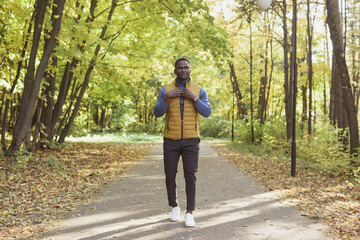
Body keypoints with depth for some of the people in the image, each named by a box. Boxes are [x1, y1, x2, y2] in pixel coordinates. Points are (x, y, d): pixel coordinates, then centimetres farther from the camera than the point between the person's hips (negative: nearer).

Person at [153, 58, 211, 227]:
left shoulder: (199, 90, 1)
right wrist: (167, 97, -23)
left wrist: (193, 98, -21)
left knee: (190, 175, -8)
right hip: (171, 139, 1)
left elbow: (207, 113, -8)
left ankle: (189, 213, 0)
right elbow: (158, 113, -8)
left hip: (190, 140, -1)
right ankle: (174, 207, 25)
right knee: (170, 175, 2)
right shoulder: (166, 90, 1)